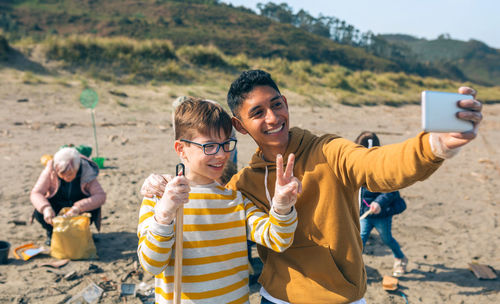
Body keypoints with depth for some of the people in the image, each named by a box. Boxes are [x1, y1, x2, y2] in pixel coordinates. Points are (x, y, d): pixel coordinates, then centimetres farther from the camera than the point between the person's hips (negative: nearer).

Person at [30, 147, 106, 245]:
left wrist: (78, 207, -46)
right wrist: (46, 208, -44)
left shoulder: (87, 172, -24)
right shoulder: (50, 170, -22)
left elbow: (101, 196, -31)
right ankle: (51, 232, 5)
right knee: (38, 213, -29)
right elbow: (35, 193, -23)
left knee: (94, 209, -31)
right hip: (56, 208, 1)